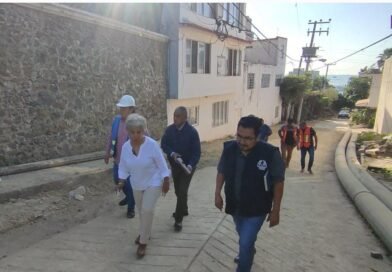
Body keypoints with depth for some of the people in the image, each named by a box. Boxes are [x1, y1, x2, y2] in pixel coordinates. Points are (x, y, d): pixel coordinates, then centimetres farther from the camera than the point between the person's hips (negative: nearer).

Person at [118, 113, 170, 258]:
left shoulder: (152, 144, -23)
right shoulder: (125, 147, -10)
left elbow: (161, 164, -16)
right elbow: (123, 166, 2)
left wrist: (166, 182, -14)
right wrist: (122, 181, -7)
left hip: (154, 182, -5)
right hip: (137, 184, 5)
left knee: (147, 210, -12)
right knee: (141, 210, 18)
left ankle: (143, 242, 4)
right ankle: (145, 232, 42)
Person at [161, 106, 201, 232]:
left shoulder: (192, 132, -18)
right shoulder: (169, 129, -6)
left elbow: (196, 152, -16)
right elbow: (164, 144, -1)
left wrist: (190, 165, -29)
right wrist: (172, 154, -20)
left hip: (187, 166, -5)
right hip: (174, 165, 5)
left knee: (182, 192, -6)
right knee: (178, 191, 18)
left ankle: (178, 220, 6)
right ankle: (183, 210, 42)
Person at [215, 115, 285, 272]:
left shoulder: (270, 153, -25)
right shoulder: (229, 148, -14)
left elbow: (278, 182, -14)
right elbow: (221, 172, 3)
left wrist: (276, 210, -10)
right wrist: (217, 194, -2)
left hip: (256, 209, -4)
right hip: (234, 205, 5)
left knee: (245, 243, -5)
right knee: (244, 238, 28)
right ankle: (249, 252, 60)